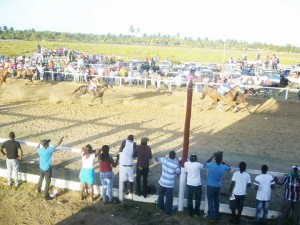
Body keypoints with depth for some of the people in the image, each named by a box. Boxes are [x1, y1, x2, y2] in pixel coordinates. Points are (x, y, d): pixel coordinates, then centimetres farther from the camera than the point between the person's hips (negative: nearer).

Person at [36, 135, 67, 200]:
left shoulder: (40, 150, -11)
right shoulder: (49, 150, -27)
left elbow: (38, 148, 17)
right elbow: (57, 144, -26)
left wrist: (40, 142, 20)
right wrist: (63, 137, -20)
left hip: (41, 167, 6)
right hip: (47, 169, -6)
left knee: (41, 178, 32)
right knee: (47, 182, 7)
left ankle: (38, 189, 53)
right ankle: (46, 196, 12)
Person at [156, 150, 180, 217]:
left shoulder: (164, 159, -9)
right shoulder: (176, 163, -16)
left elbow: (156, 159, 5)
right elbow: (178, 173, -5)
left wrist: (161, 159, 23)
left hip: (162, 182, 3)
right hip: (170, 184, -3)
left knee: (161, 195, 25)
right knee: (169, 198, 10)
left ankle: (160, 207, 43)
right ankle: (167, 212, 18)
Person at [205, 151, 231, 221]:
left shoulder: (211, 165, -20)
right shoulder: (224, 167, -12)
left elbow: (205, 164, 5)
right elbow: (229, 168, 13)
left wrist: (212, 156, 3)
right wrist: (222, 162, 7)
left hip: (210, 186, -3)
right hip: (218, 187, 3)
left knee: (210, 202, 6)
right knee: (216, 202, 16)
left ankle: (212, 217, 8)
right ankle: (216, 216, 26)